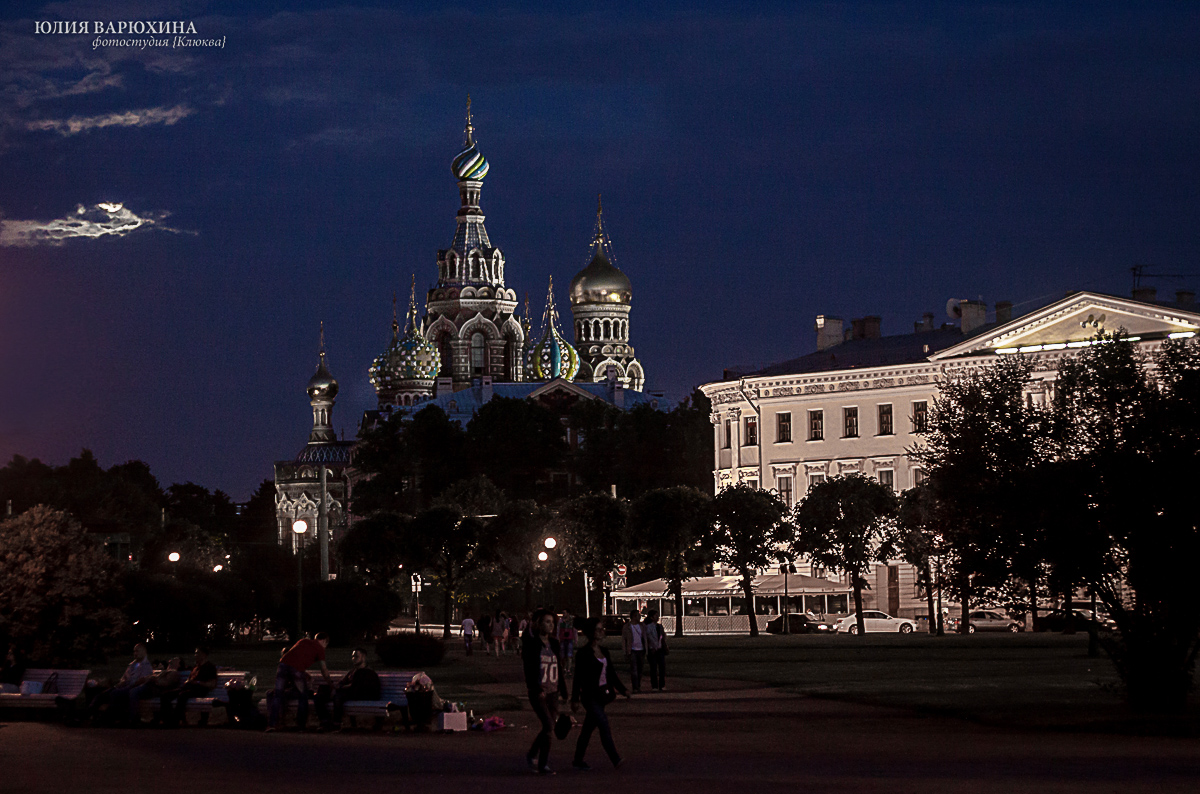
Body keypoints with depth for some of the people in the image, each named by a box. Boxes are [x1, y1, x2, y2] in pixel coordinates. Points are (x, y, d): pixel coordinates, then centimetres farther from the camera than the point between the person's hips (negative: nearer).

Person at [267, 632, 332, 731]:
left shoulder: (303, 641, 31)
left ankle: (271, 724, -2)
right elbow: (324, 670, 15)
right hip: (297, 669, -4)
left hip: (283, 664, 4)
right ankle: (301, 725, 13)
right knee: (303, 697, 13)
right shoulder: (320, 648, 16)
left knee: (277, 696, 7)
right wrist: (330, 683, 27)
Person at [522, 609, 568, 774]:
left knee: (549, 728, 8)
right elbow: (528, 669, -13)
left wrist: (563, 688, 15)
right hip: (538, 693, -6)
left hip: (553, 692, 6)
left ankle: (532, 755, 30)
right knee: (548, 726, -15)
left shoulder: (554, 643, 11)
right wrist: (537, 689, -22)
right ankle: (543, 765, -7)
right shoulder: (530, 644, -8)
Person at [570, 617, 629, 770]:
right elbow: (578, 677, -10)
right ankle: (615, 759, -17)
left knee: (588, 728, 13)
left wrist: (623, 690, 12)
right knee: (603, 725, -14)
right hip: (590, 696, -7)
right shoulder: (584, 653, -11)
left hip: (602, 694, 7)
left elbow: (611, 673, 17)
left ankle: (578, 760, 21)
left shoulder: (604, 651, 11)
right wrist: (575, 699, -11)